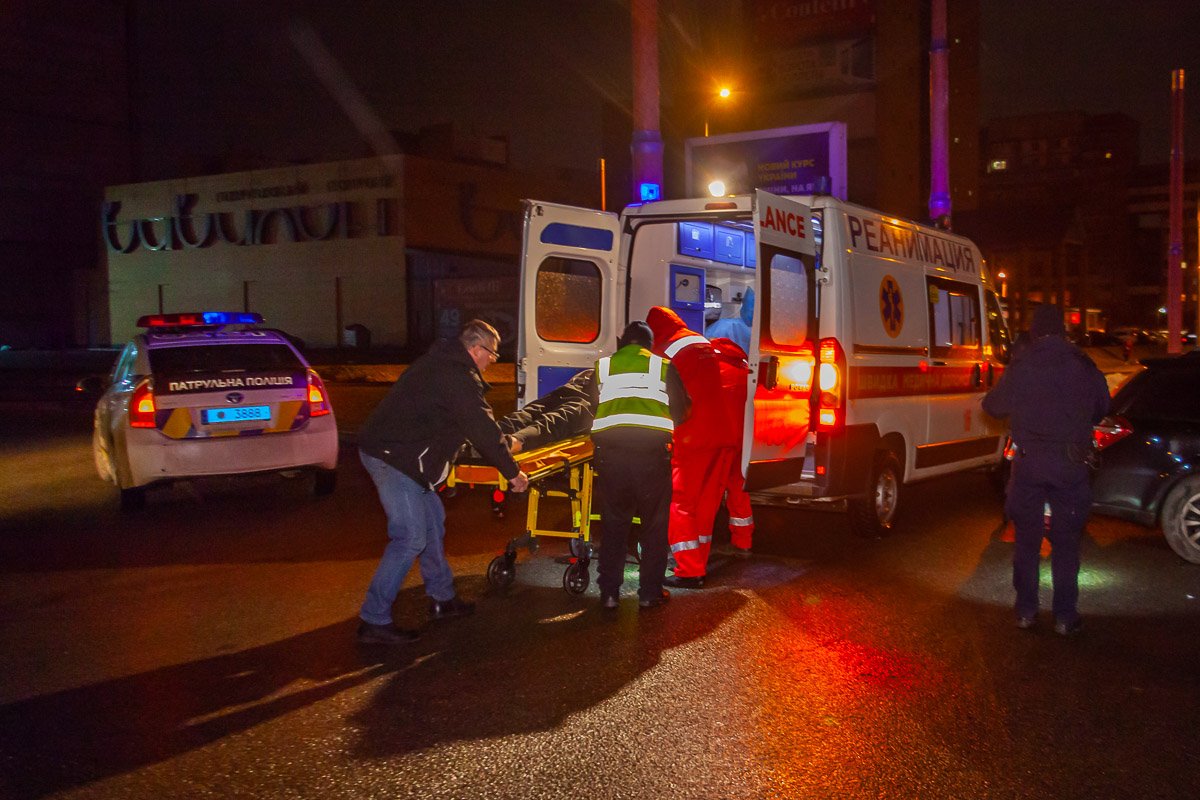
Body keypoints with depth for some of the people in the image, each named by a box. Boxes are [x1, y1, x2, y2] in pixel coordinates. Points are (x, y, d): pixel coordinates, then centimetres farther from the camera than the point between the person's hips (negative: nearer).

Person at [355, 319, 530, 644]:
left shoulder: (442, 363, 17)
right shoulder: (458, 376, -16)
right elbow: (481, 427, -16)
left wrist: (501, 443, 39)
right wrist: (511, 472, -8)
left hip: (384, 445, 11)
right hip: (393, 456, -11)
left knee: (432, 520, 18)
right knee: (410, 537, -10)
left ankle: (442, 597, 29)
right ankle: (374, 622, -6)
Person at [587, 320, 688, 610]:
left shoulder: (603, 366, 18)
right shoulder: (663, 366, 15)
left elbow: (589, 410, 19)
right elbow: (680, 410, 16)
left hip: (610, 452, 2)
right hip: (653, 452, -1)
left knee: (613, 524, 11)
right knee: (655, 525, 10)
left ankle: (609, 593, 14)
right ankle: (650, 592, 14)